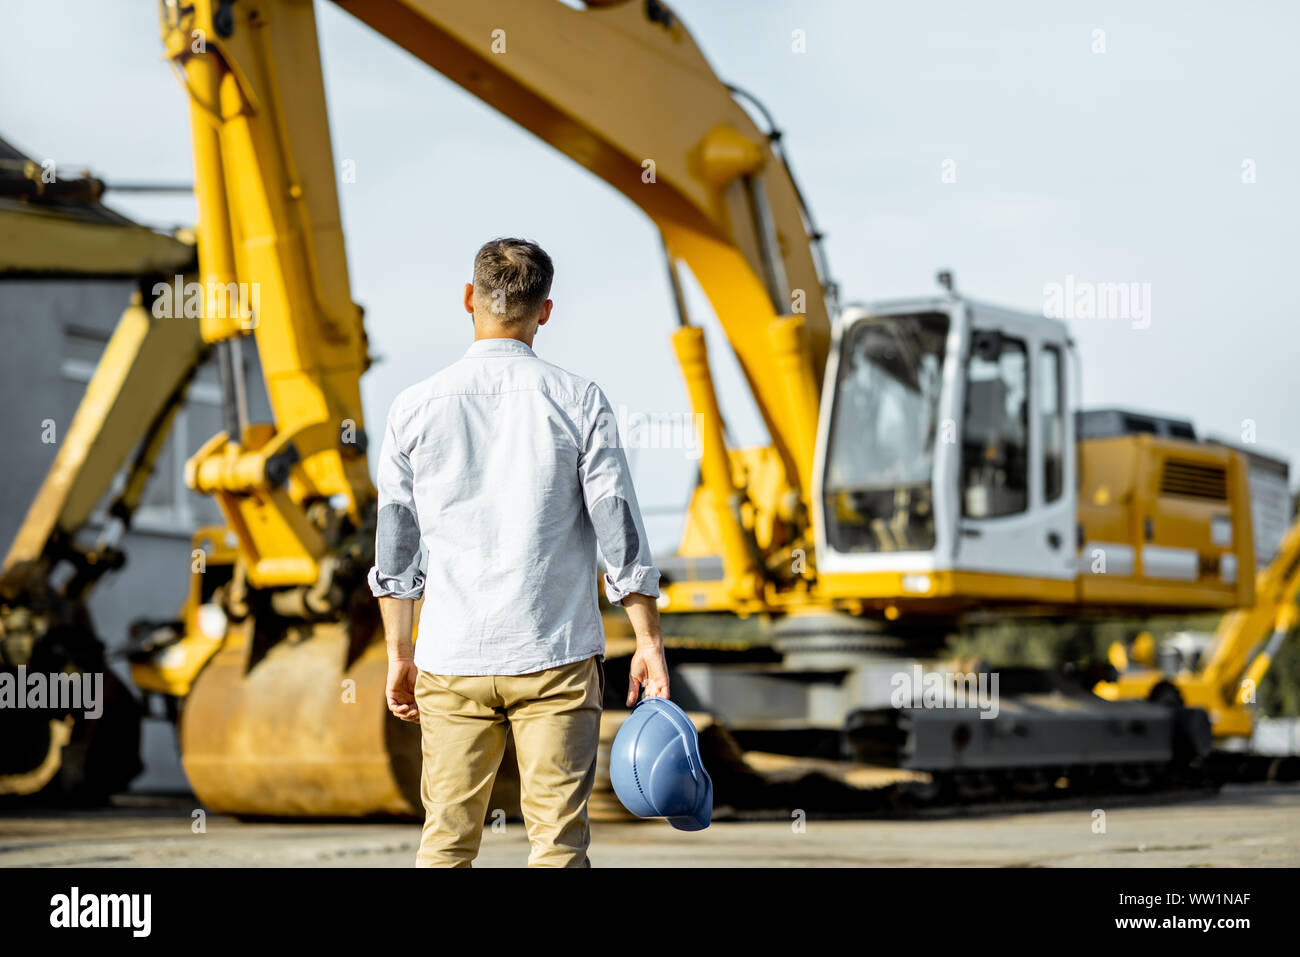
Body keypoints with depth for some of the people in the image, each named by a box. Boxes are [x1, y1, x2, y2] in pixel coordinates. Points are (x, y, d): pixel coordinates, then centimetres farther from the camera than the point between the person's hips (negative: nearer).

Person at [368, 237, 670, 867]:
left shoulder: (416, 407, 2)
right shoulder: (578, 401, -3)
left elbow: (395, 550, 5)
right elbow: (620, 531, -4)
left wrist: (400, 654, 14)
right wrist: (648, 643, 3)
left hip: (451, 662, 2)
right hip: (556, 657, -1)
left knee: (446, 843, 9)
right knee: (558, 842, 2)